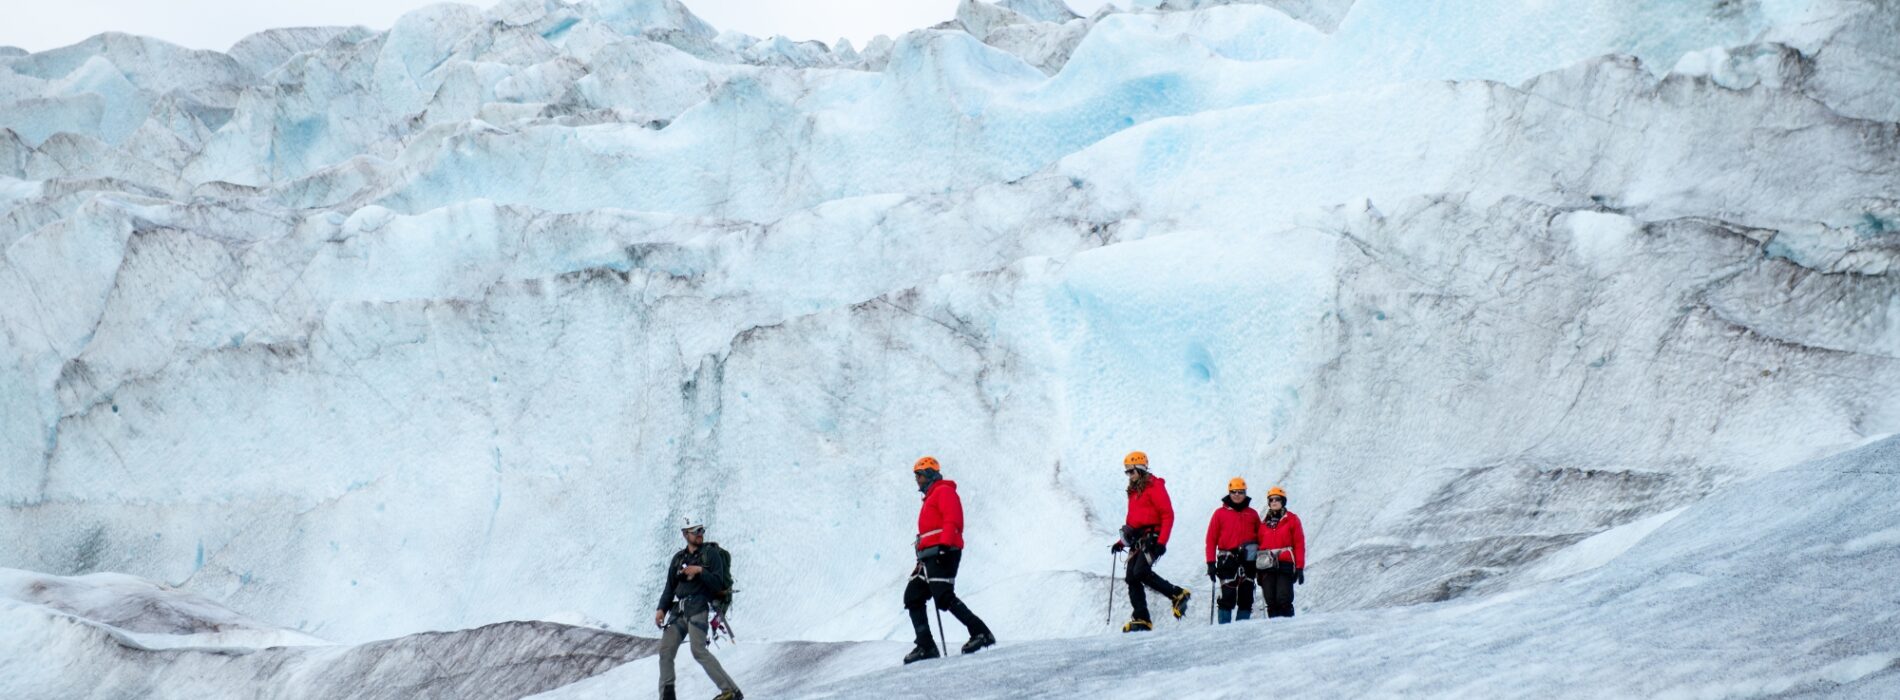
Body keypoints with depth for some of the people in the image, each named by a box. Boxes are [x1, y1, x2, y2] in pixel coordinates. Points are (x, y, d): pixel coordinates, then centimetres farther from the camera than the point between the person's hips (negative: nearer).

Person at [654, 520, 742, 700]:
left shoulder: (711, 553, 1)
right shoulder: (678, 558, 17)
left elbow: (718, 583, -6)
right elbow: (670, 588, 18)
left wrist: (700, 571, -17)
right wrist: (662, 609, 5)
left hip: (698, 607, -6)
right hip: (678, 610, 6)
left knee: (698, 650, -19)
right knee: (665, 649, 1)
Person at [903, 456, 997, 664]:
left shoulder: (944, 491, 0)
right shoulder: (931, 498, 30)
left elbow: (952, 520, -15)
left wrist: (945, 545, -26)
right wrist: (922, 561, 24)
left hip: (942, 553, -10)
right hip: (929, 557, 10)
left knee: (944, 597, -20)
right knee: (912, 598, 3)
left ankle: (980, 633, -19)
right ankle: (925, 646, -1)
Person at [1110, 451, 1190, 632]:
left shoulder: (1155, 487, -5)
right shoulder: (1133, 491, 21)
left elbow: (1168, 515, -12)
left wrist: (1161, 541, -20)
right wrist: (1122, 541, 19)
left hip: (1151, 537, -8)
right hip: (1137, 540, 8)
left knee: (1141, 572, -24)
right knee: (1132, 578, -2)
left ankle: (1178, 594, -12)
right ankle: (1141, 619, -3)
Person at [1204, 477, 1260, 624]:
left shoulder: (1252, 514, 12)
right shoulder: (1220, 513, 5)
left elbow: (1260, 538, 15)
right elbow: (1211, 539, 3)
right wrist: (1211, 563, -4)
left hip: (1248, 561, 3)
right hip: (1228, 561, -3)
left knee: (1246, 598, 4)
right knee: (1227, 596, -11)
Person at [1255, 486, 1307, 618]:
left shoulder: (1291, 519, 4)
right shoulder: (1263, 522, 14)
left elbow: (1299, 544, 2)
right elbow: (1259, 544, 15)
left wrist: (1299, 568, -4)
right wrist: (1258, 570, 12)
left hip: (1285, 564, -3)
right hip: (1267, 566, 3)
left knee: (1283, 600, -13)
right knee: (1271, 601, 0)